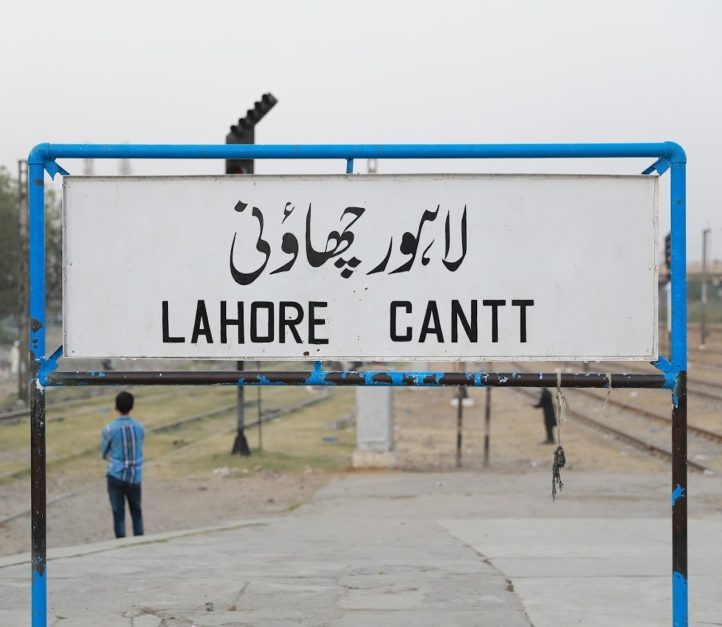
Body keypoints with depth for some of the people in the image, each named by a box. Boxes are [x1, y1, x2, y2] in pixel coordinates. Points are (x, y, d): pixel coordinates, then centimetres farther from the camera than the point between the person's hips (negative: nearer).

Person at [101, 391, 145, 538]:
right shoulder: (139, 428, -2)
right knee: (136, 512, 18)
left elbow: (104, 454, 2)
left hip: (115, 476, -2)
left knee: (118, 514, 4)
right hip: (135, 477, 3)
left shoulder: (109, 429, -10)